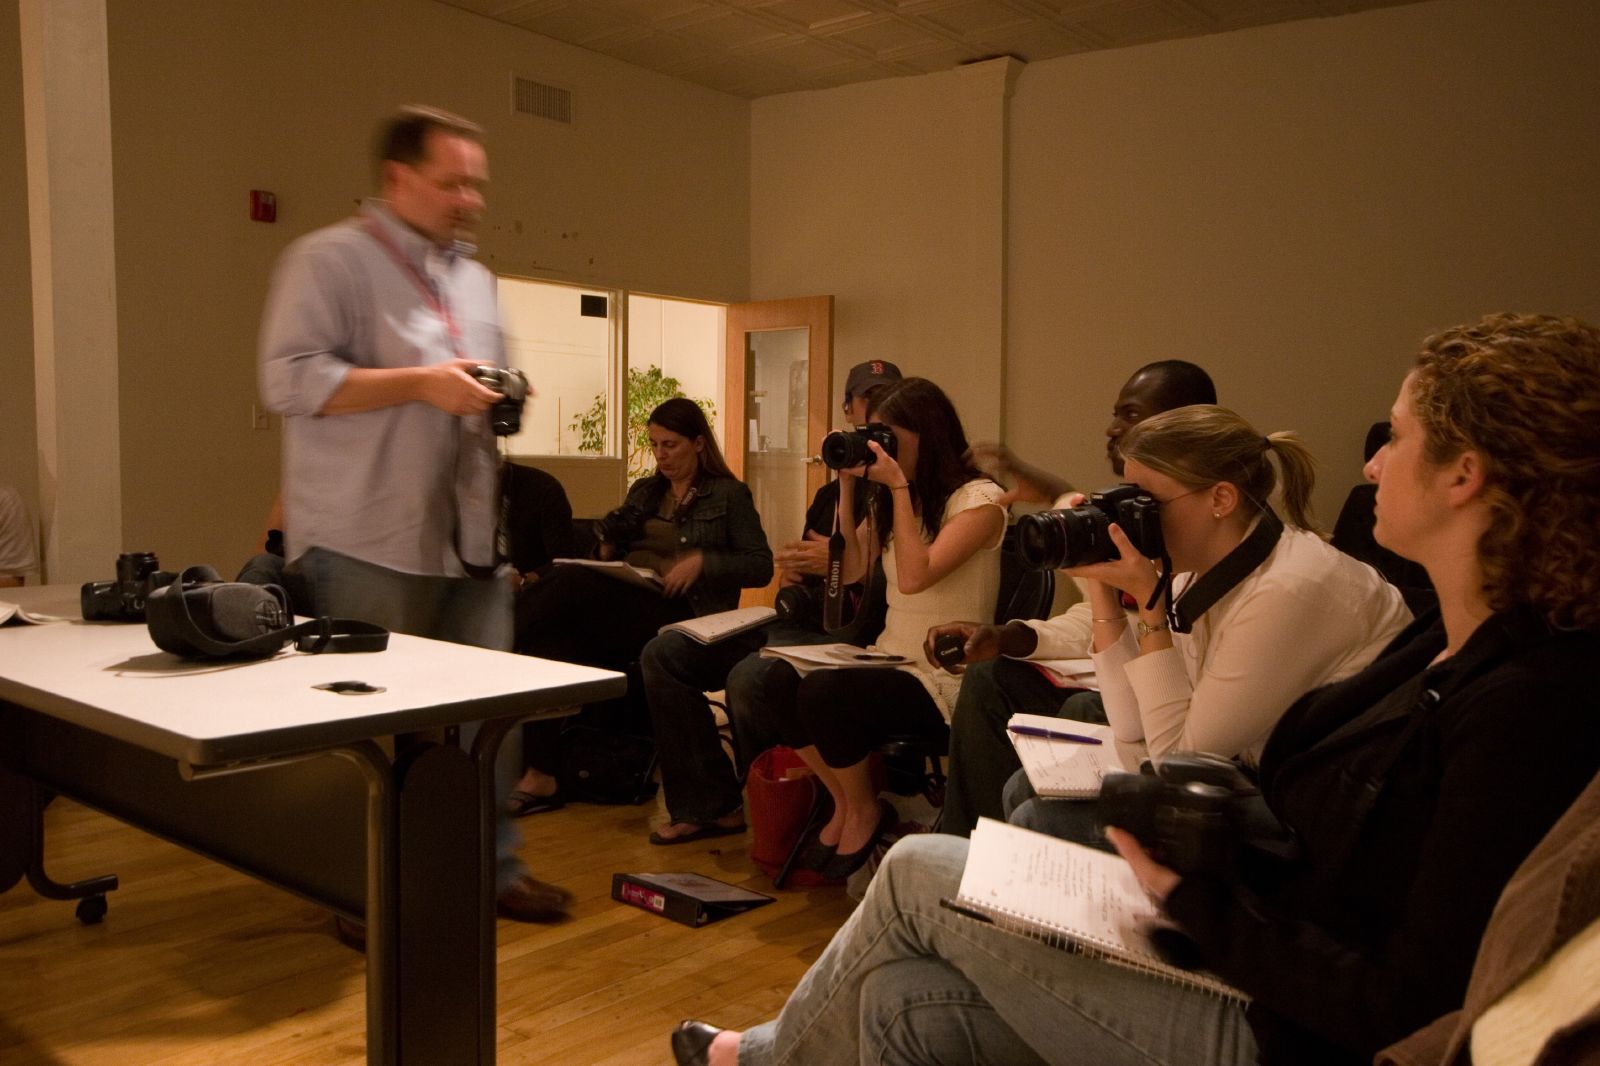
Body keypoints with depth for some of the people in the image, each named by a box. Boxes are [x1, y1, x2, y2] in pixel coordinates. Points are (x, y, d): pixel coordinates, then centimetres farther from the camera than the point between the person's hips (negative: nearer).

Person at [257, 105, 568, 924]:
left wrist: (499, 398, 6)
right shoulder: (331, 260, -5)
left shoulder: (474, 279, 20)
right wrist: (422, 383, -19)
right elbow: (290, 380, -16)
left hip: (468, 537, 7)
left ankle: (492, 868, 20)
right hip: (368, 545, -7)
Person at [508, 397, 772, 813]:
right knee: (551, 637, -30)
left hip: (678, 615, -5)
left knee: (571, 581, -31)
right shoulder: (642, 491, 25)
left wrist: (702, 561, -12)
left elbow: (762, 567, 1)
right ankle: (542, 774, -32)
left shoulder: (729, 495, 9)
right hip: (622, 609, 5)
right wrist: (609, 548, 3)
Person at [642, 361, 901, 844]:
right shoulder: (832, 491, 20)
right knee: (662, 654, 0)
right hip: (799, 622, 9)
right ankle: (706, 806, 3)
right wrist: (792, 568, 6)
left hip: (852, 633, -9)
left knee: (748, 677, -34)